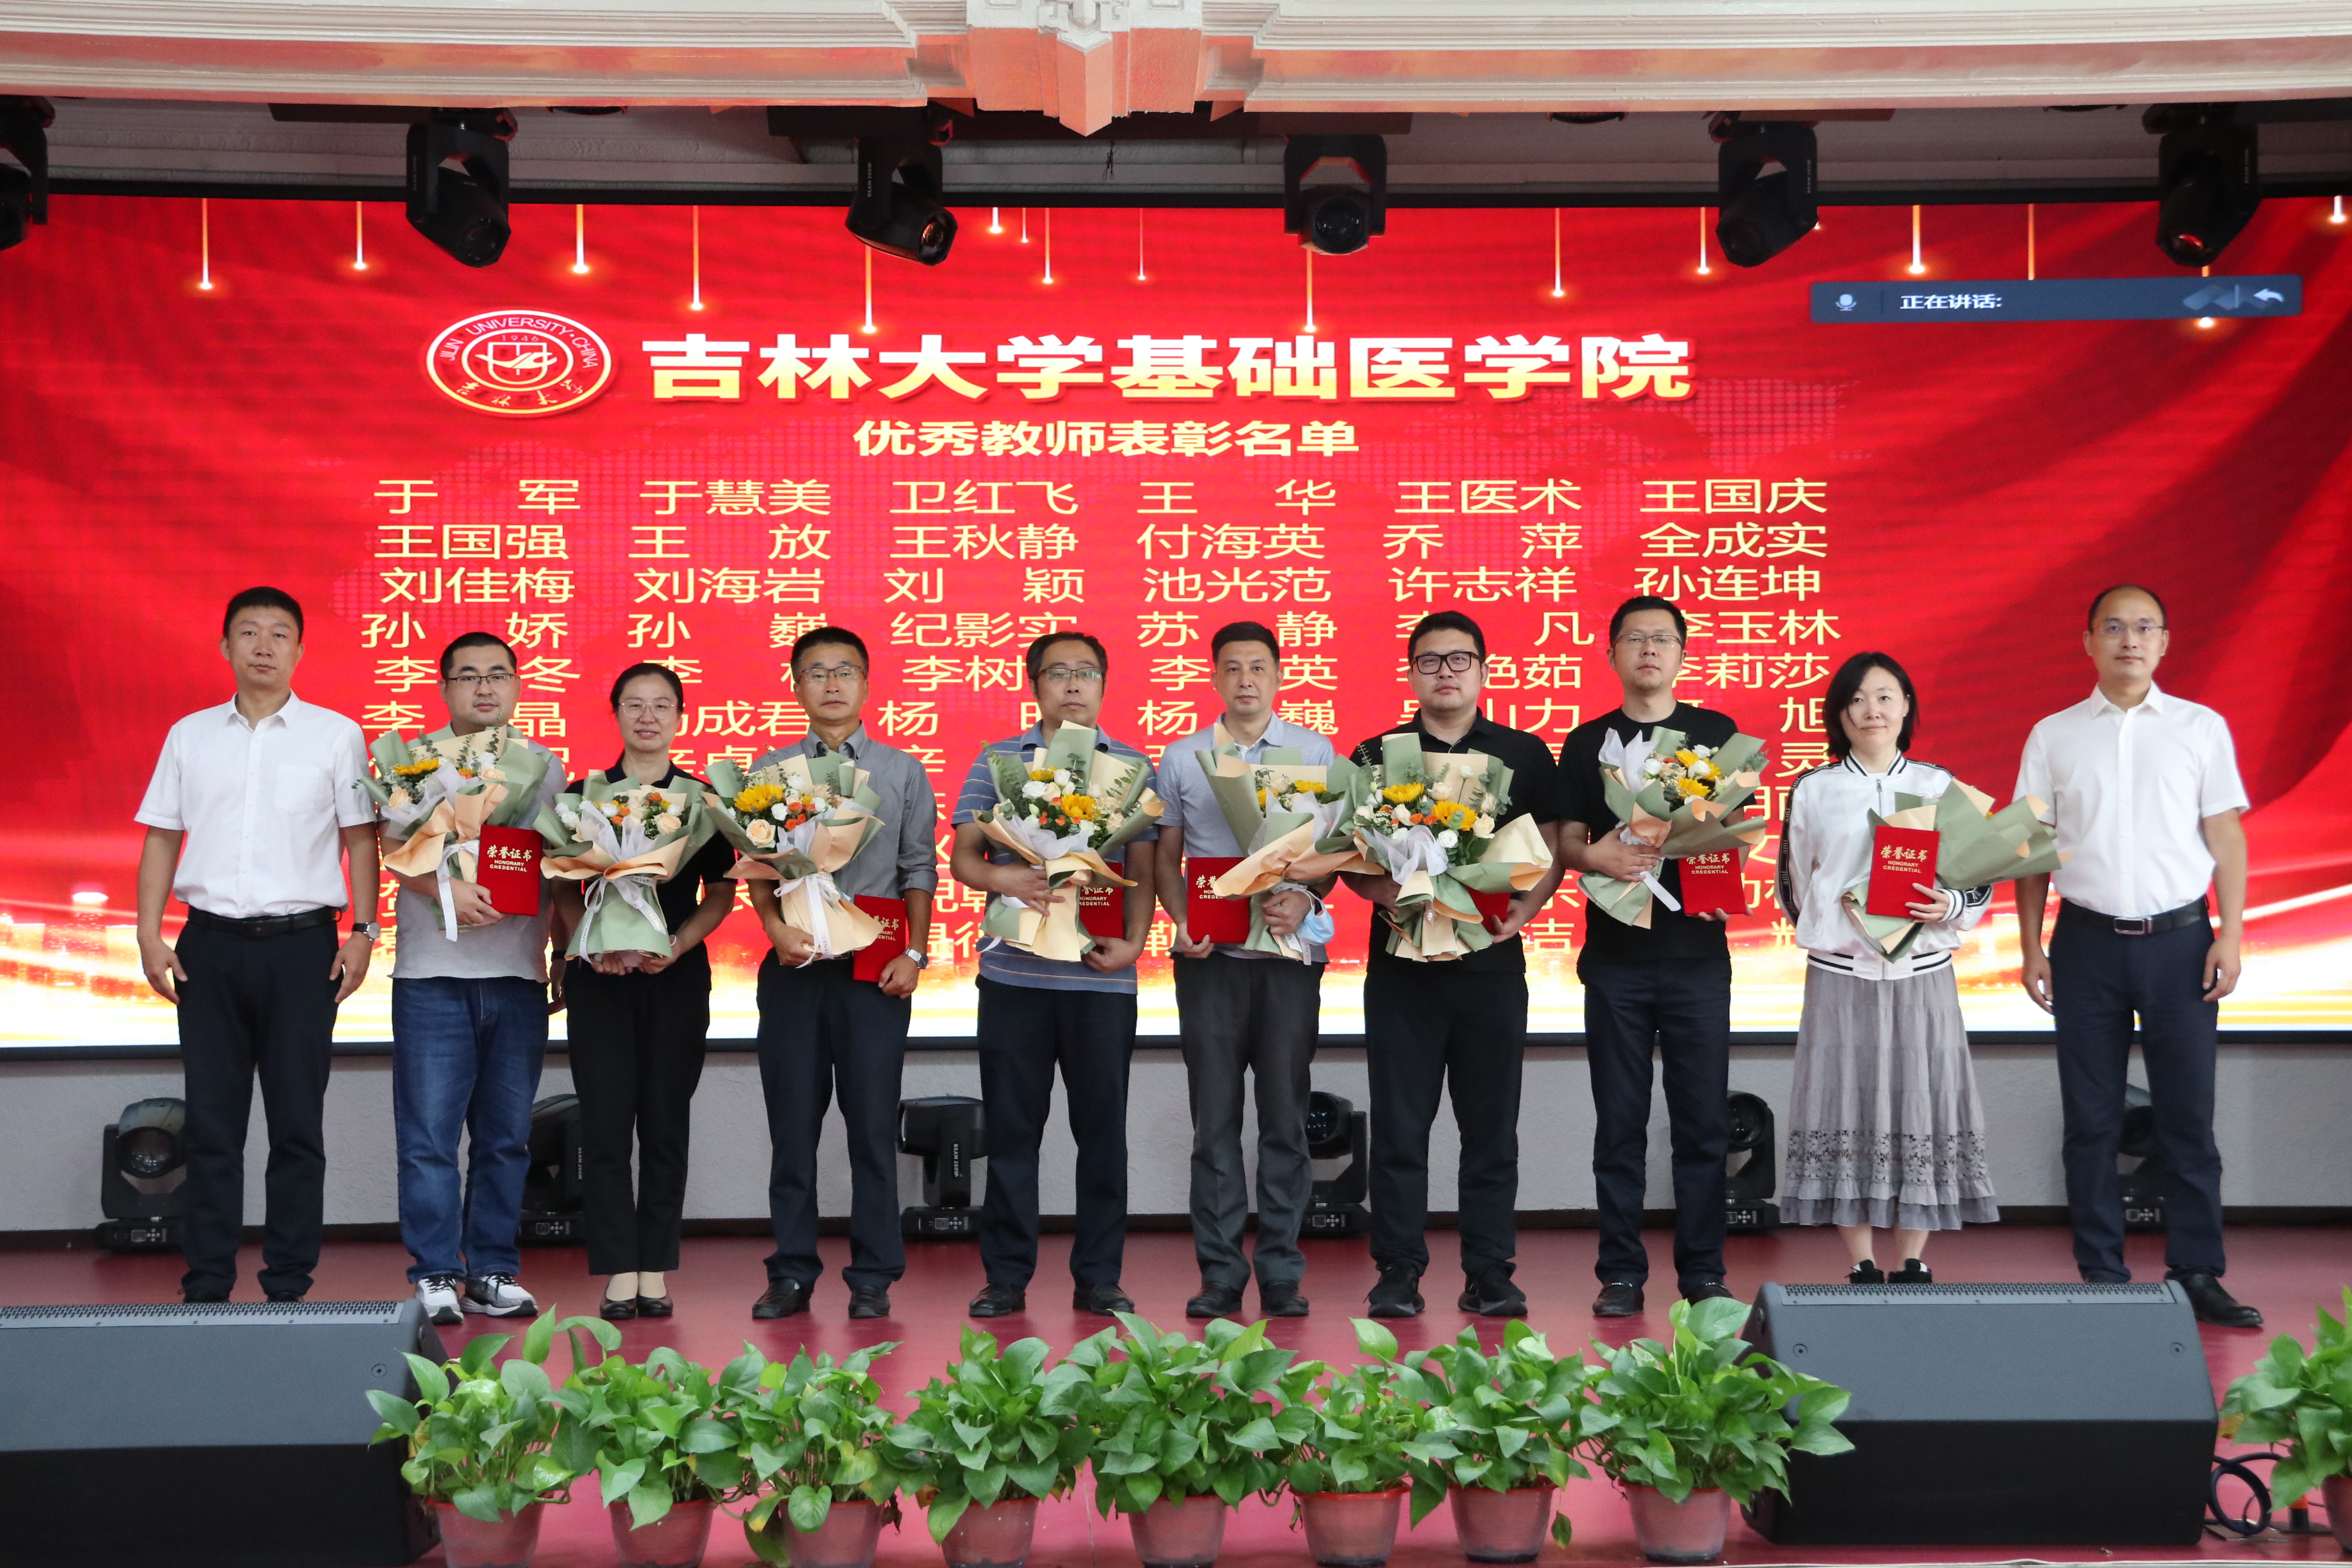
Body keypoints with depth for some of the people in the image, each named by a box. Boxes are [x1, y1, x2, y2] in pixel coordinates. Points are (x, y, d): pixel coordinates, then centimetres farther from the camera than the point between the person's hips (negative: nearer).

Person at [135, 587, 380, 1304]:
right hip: (211, 945, 2)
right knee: (212, 1123, 5)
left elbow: (361, 840, 3)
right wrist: (150, 935, 3)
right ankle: (207, 1285, 11)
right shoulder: (189, 735, 11)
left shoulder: (335, 735, 4)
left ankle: (289, 1285, 9)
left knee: (297, 1126, 2)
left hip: (300, 944, -2)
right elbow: (161, 839, 12)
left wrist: (363, 932, -5)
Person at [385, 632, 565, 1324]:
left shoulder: (546, 766, 13)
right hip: (433, 976, -3)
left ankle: (493, 1273, 15)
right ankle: (435, 1278, 4)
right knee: (429, 1135, -3)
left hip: (518, 977, 3)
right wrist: (445, 887, -21)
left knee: (506, 1137, 7)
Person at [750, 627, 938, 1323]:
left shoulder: (904, 771, 8)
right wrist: (776, 927, -10)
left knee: (873, 1126, 1)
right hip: (795, 965, 1)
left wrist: (915, 953, -2)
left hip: (874, 970, -1)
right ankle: (792, 1274, 12)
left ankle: (872, 1278, 9)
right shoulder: (770, 771, 9)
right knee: (792, 1126, 4)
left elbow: (919, 870, 7)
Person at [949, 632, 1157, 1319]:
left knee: (1102, 1126, 4)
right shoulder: (996, 761, 8)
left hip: (1102, 975, 0)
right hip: (1015, 971, 0)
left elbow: (1144, 869, 7)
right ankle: (1006, 1277, 14)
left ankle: (1099, 1277, 14)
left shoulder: (1132, 766, 9)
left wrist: (1135, 940, -8)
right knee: (1011, 1125, 4)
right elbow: (962, 856, 4)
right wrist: (1003, 879, -17)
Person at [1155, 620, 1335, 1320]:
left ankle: (1281, 1274, 9)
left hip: (1289, 951, -1)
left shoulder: (1315, 753, 7)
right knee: (1214, 1119, 2)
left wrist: (1305, 898, -13)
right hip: (1209, 955, 1)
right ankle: (1219, 1274, 8)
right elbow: (1167, 856, 12)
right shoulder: (1182, 758, 10)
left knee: (1285, 1116, 2)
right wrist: (1182, 920, -5)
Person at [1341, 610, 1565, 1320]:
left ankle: (1490, 1275, 12)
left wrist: (1523, 908, -9)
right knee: (1400, 1127, 2)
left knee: (1491, 1126, 5)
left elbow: (1552, 850, 8)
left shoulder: (1525, 754, 9)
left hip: (1492, 961, 1)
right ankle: (1398, 1273, 9)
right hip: (1402, 962, 0)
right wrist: (1387, 894, -14)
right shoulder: (1376, 756, 8)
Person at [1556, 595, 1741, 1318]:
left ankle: (1703, 1273, 11)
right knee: (1619, 1122, 3)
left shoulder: (1716, 734, 9)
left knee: (1703, 1121, 2)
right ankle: (1621, 1274, 10)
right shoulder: (1588, 742, 9)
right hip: (1615, 954, 0)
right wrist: (1597, 856, -16)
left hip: (1697, 952, 0)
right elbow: (1566, 842, 5)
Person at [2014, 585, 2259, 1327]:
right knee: (2092, 1118, 5)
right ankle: (2101, 1276, 13)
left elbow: (2225, 836, 5)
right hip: (2088, 940, 1)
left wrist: (2230, 936, -4)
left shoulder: (2201, 728, 5)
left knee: (2187, 1112, 2)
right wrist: (2031, 948, 2)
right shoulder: (2053, 736, 6)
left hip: (2179, 938, 0)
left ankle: (2197, 1273, 11)